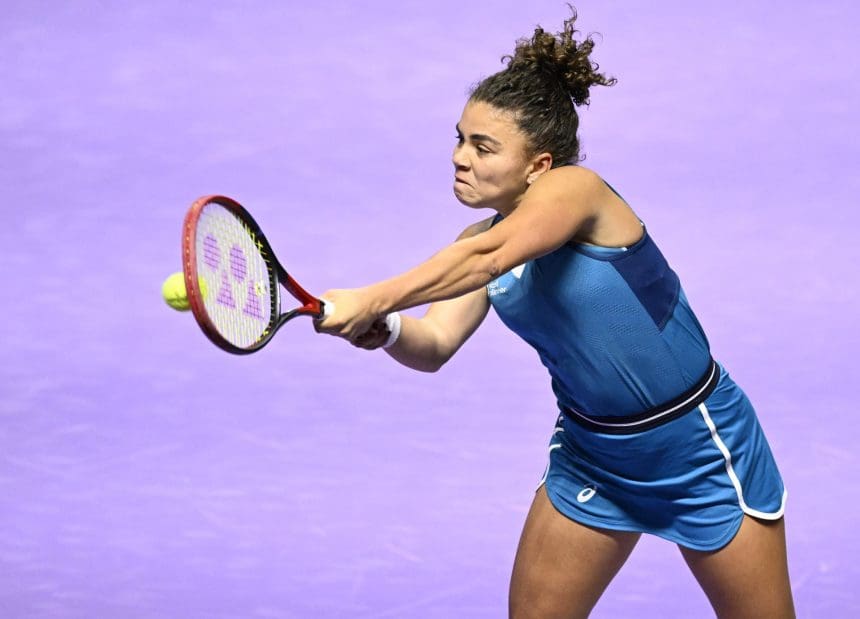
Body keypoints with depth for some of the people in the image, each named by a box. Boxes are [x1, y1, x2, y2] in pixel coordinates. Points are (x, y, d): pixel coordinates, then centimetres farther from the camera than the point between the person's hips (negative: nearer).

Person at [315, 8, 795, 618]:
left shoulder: (575, 187, -20)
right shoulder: (478, 244, 1)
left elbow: (490, 257, -37)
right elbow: (435, 345, -9)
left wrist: (372, 300, -42)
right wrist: (386, 330, -31)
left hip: (698, 447, -6)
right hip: (592, 458, 6)